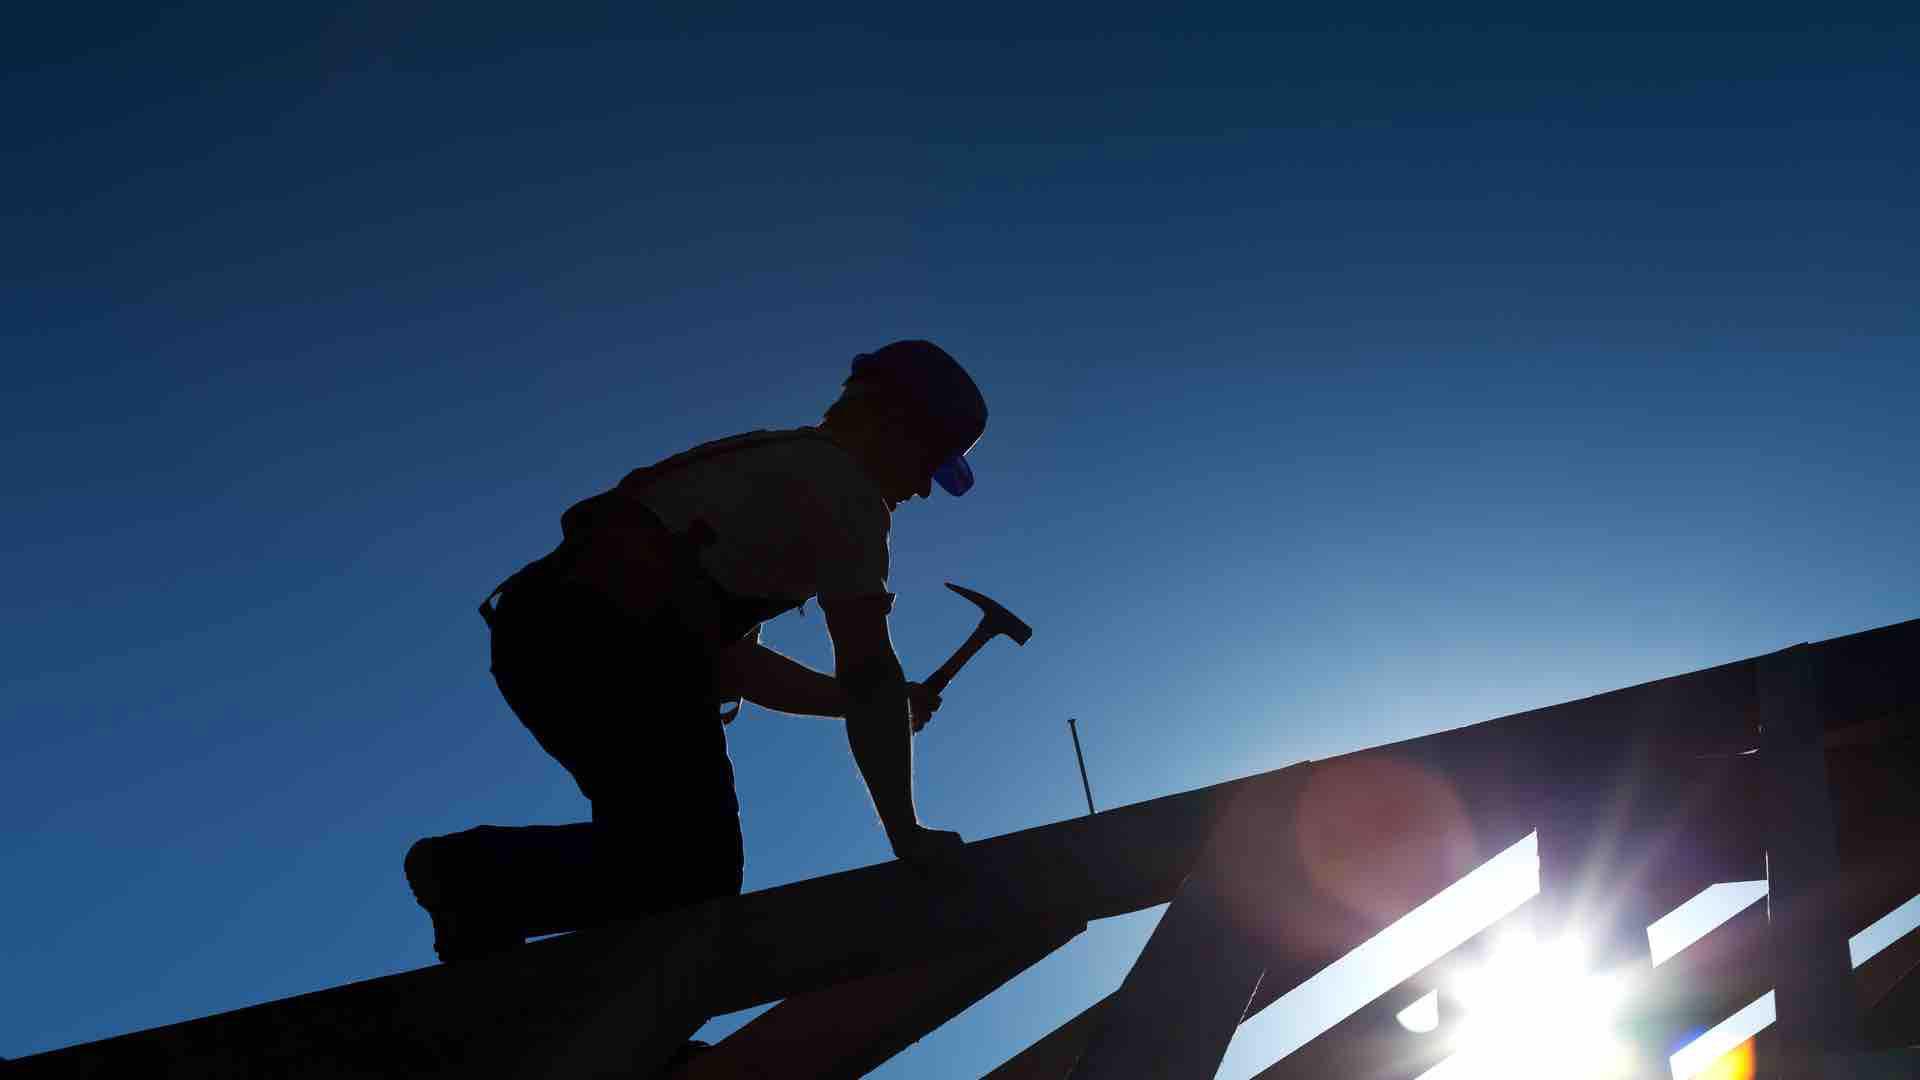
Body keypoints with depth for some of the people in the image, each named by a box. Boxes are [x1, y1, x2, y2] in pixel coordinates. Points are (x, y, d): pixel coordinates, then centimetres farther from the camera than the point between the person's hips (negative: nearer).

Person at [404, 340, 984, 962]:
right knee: (695, 881, 0)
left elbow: (732, 660, 28)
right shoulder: (845, 488, 1)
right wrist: (907, 835, 1)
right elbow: (871, 673, -6)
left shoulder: (770, 466, 28)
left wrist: (878, 701, 26)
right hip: (612, 644, -10)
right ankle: (477, 873, -5)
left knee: (667, 854, 21)